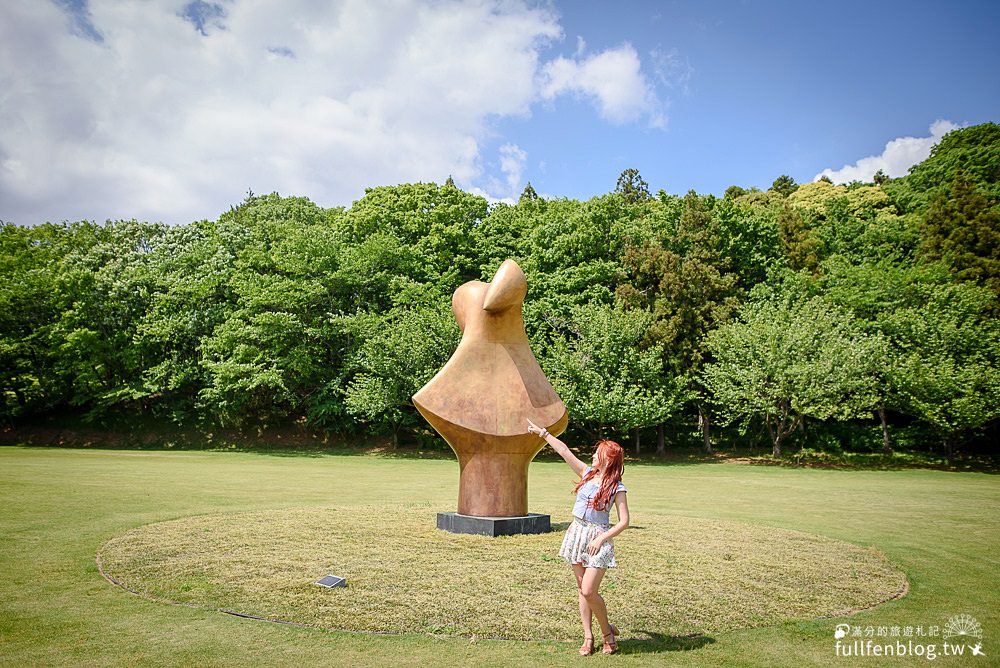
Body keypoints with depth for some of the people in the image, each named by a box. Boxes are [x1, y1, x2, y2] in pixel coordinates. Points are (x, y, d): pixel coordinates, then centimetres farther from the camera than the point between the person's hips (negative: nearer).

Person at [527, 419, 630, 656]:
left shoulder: (617, 488, -10)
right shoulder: (587, 473, 4)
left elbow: (624, 521, -11)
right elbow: (564, 451, 5)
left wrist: (601, 538, -17)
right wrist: (542, 432, 7)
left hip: (598, 537, -6)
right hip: (577, 532, 6)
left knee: (588, 591, -11)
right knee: (581, 588, 9)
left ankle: (607, 631, 13)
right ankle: (588, 637, 18)